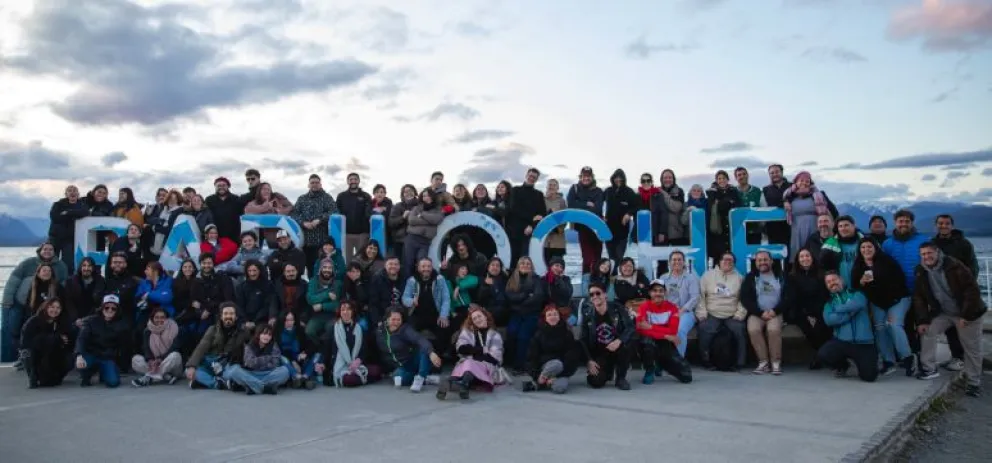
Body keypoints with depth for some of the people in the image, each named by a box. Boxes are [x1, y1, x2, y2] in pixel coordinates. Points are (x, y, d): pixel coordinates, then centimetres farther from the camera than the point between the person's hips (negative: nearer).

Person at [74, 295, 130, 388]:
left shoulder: (121, 325, -2)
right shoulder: (92, 321, -4)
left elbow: (123, 348, 4)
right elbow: (81, 338, -17)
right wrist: (79, 355, -32)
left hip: (109, 358, 0)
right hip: (90, 355, 0)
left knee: (113, 382, -23)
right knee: (80, 364, -34)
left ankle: (104, 373, 16)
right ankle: (86, 377, 5)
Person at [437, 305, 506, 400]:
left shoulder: (494, 335, 16)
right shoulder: (467, 331, 22)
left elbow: (494, 357, 1)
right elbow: (461, 348, 2)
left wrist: (473, 354, -3)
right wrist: (482, 350, -3)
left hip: (487, 367, -2)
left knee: (470, 364, -34)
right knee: (467, 363, -34)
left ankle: (463, 384, -68)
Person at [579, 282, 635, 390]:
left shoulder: (618, 309, -9)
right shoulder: (587, 315, -4)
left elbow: (630, 327, -16)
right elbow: (583, 340, -1)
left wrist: (619, 341, -34)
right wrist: (589, 360, -11)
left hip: (618, 348, -1)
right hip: (599, 353, 1)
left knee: (627, 345, -36)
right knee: (596, 382, -21)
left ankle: (620, 378, -9)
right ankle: (609, 371, 19)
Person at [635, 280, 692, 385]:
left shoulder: (672, 307, -3)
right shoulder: (644, 307, -8)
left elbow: (673, 331, -16)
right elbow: (640, 329, -22)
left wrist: (651, 327, -23)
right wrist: (665, 335, -23)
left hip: (666, 345, 2)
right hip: (651, 343, -2)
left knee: (686, 377, -10)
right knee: (647, 341, -40)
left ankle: (662, 364, 22)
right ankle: (649, 371, -11)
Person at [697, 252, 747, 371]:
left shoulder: (739, 278, 14)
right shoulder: (708, 275, 12)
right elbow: (700, 295, 6)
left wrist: (740, 313, -5)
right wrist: (702, 313, -5)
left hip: (732, 316, 1)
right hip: (712, 314, -1)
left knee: (740, 330, -27)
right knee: (705, 330, -28)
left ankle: (740, 363, -13)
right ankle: (706, 361, -11)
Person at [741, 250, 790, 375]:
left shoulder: (781, 276, 10)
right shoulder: (750, 277, 9)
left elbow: (788, 297, 2)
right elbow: (745, 299, 0)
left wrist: (775, 311, -13)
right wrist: (761, 313, -12)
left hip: (776, 313, -1)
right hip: (757, 313, 1)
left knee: (773, 329, -33)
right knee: (753, 329, -31)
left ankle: (776, 363, -20)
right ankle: (763, 362, -19)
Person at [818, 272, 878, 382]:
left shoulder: (856, 294, 10)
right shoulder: (829, 302, 13)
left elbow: (857, 304, -16)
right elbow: (829, 320, -8)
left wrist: (839, 309, -3)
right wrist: (850, 312, -10)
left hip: (863, 342, -2)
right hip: (842, 341, 2)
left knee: (869, 376, -16)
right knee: (823, 354, -28)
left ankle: (860, 363, 24)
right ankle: (843, 366, 9)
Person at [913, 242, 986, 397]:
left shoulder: (954, 266, -24)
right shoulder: (921, 272, -7)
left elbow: (972, 290, -22)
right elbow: (919, 297, -1)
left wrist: (966, 315, -24)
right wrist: (922, 320, -9)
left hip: (967, 313, -4)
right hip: (942, 313, 5)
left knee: (972, 349, 2)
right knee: (928, 332, -10)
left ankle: (974, 382, 15)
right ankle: (930, 368, 3)